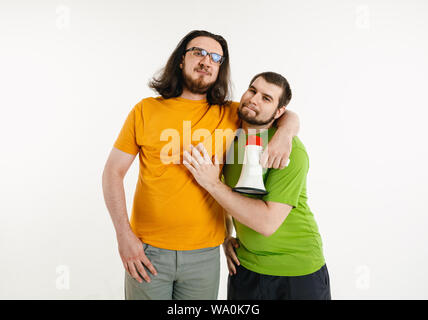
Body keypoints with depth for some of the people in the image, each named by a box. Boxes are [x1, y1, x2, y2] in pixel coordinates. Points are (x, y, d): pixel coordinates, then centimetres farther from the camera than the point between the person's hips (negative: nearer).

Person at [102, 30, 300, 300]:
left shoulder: (228, 114, 2)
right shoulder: (146, 110, -1)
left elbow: (289, 116, 10)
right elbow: (113, 172, 0)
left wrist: (284, 134, -15)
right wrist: (124, 235, -8)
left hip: (204, 255, 2)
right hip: (147, 251, -1)